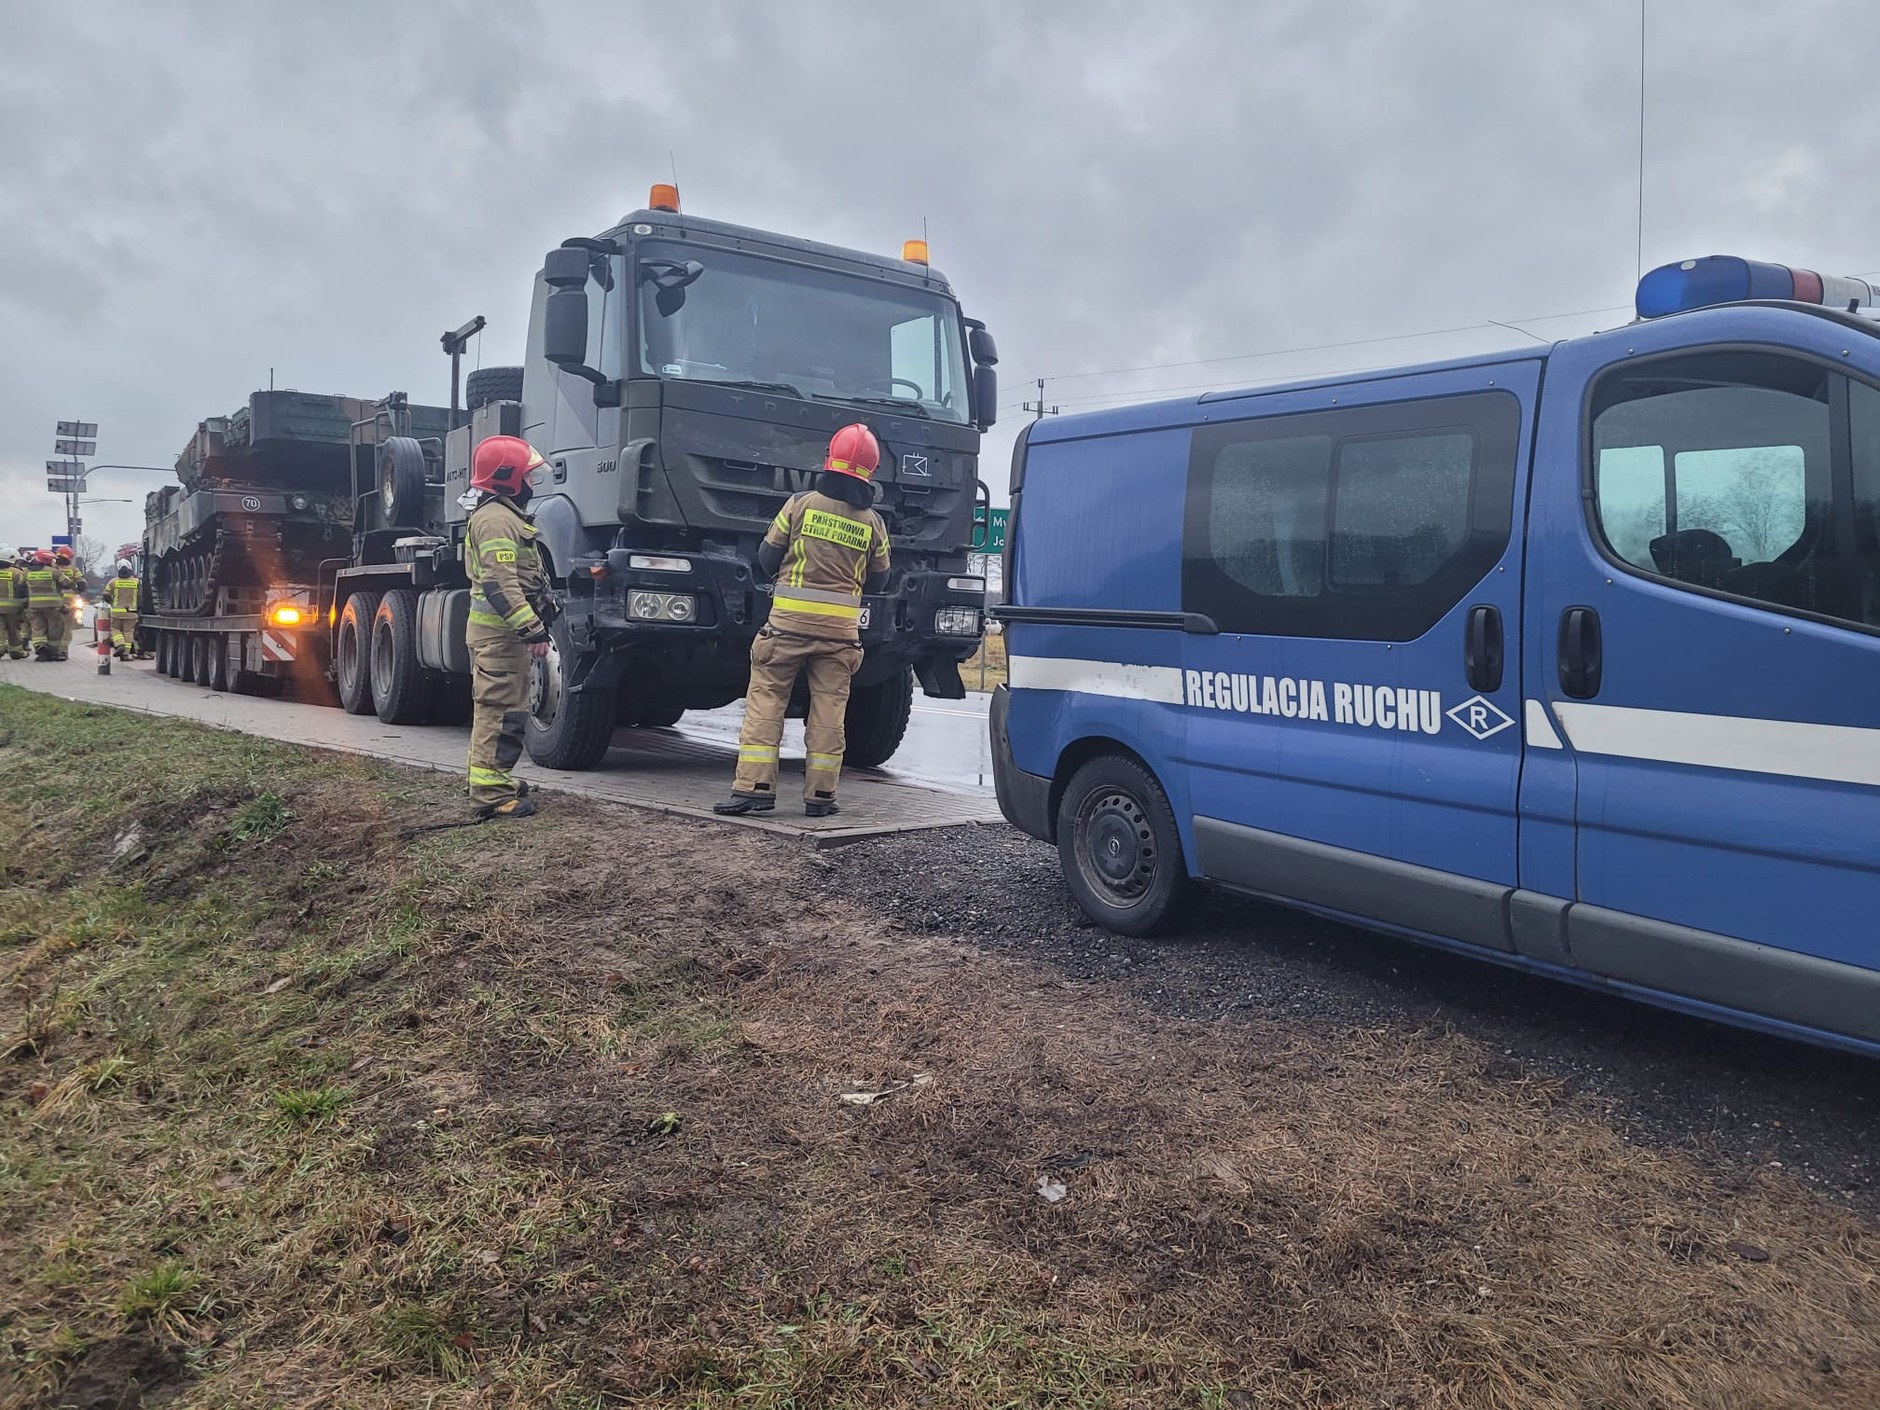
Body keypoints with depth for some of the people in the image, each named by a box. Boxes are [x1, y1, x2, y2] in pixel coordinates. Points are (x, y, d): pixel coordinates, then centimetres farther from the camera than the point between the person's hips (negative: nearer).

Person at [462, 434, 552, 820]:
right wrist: (532, 629, -26)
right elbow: (501, 584, -24)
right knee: (502, 710, -10)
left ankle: (491, 780, 28)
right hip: (500, 632, -11)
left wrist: (532, 626, 26)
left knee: (495, 709, 18)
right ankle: (491, 793, -8)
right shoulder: (496, 519, -15)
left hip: (501, 631, 11)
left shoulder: (505, 515, 20)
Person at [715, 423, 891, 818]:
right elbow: (878, 580, 13)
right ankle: (820, 795, 9)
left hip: (789, 620, -2)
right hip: (841, 627, 2)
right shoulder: (873, 523, 3)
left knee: (765, 701, 4)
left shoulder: (801, 503, -2)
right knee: (829, 710, 8)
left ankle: (754, 787, 0)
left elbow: (767, 557, 3)